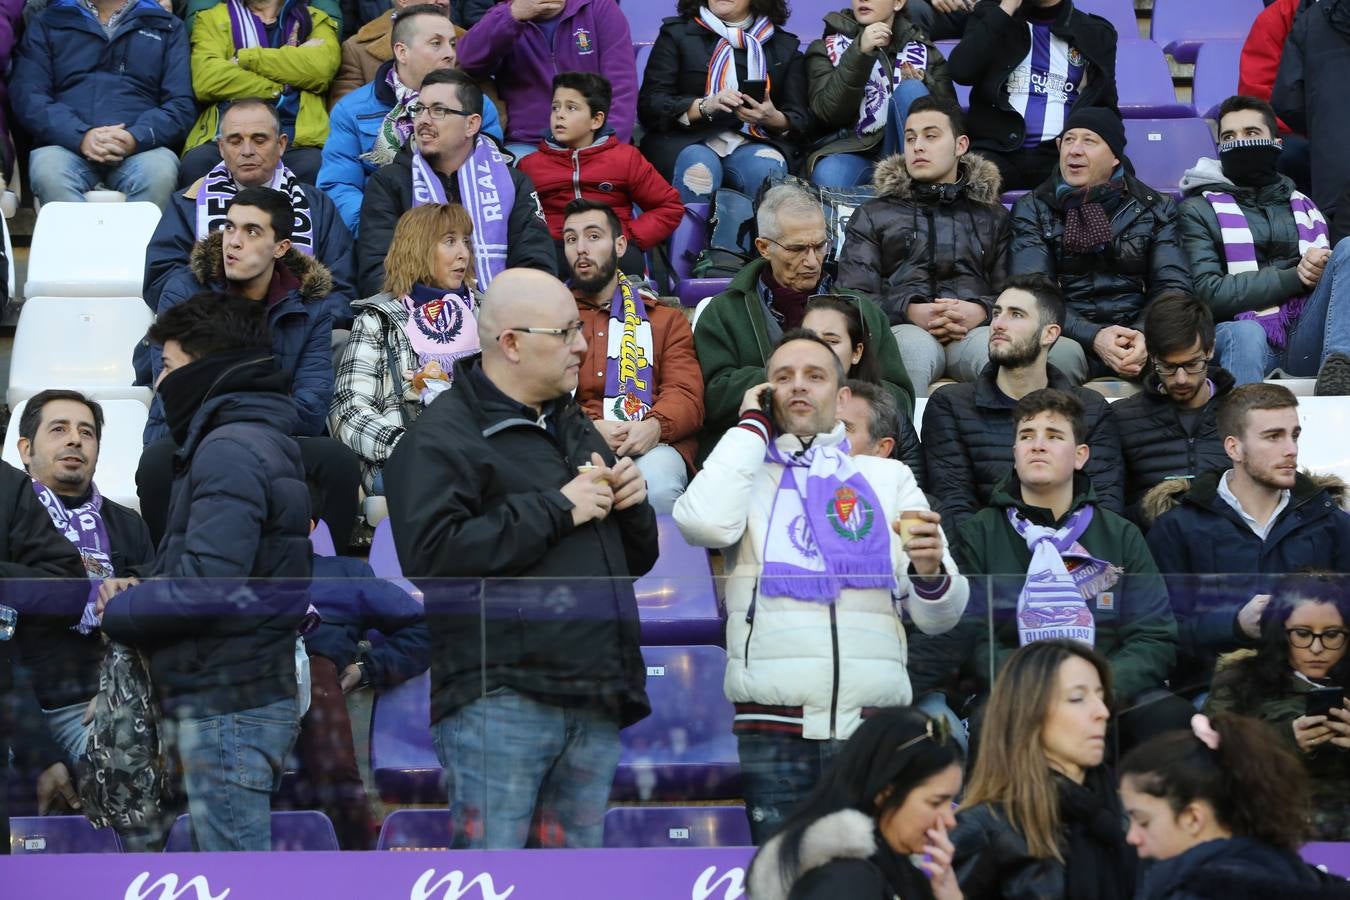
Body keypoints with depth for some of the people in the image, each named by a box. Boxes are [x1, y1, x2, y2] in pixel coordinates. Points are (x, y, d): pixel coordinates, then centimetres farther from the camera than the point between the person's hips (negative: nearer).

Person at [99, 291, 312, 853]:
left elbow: (208, 581, -24)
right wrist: (141, 591, 4)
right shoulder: (263, 440, 18)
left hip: (227, 712, -11)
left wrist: (120, 612, -8)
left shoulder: (229, 449, -14)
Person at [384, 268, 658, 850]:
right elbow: (431, 555, -20)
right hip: (501, 700, -8)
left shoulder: (576, 428, 23)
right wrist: (556, 509, -14)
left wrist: (631, 502, 5)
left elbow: (637, 560, 29)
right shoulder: (441, 436, -4)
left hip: (596, 705, 8)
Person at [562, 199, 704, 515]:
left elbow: (686, 394, 9)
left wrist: (655, 426, -16)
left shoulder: (666, 319, 24)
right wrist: (589, 428, -14)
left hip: (653, 443, 1)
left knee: (657, 486, -36)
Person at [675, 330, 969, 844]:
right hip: (773, 727, -1)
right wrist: (753, 424, 4)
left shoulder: (889, 477, 19)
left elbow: (939, 618, 12)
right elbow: (706, 523, -10)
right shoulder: (744, 472, 16)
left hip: (875, 726, 1)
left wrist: (930, 571, -12)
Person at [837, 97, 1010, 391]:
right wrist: (908, 311, -9)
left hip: (973, 331, 1)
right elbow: (853, 295, 12)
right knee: (915, 346, -41)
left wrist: (982, 310, -11)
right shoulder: (873, 215, 26)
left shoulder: (993, 216, 28)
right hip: (902, 329, 0)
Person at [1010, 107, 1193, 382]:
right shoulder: (1032, 210, 10)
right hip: (1071, 338, -1)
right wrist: (1093, 337, -21)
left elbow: (1174, 286, 4)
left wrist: (1145, 335, -20)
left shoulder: (1156, 208, 15)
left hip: (1139, 333, 1)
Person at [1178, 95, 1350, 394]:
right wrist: (1293, 277, -6)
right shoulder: (1199, 210, 12)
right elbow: (1208, 291, -2)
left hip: (1303, 343, 4)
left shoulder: (1302, 205, 26)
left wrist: (1319, 266, -2)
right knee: (1244, 334, -39)